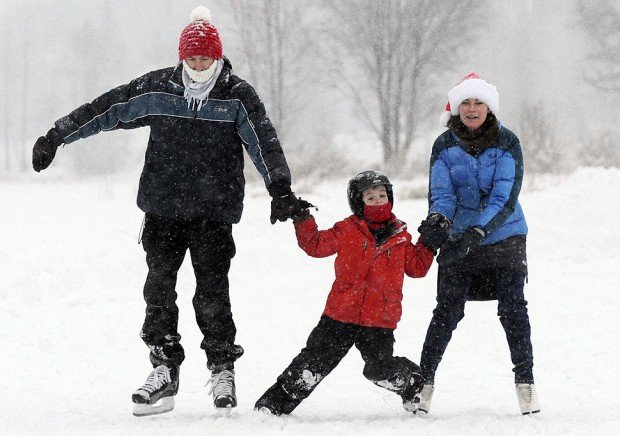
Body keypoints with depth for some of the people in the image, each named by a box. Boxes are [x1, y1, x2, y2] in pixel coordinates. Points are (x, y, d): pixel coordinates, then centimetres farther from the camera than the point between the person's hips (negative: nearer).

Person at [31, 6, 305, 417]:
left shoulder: (238, 95, -1)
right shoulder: (157, 88, 5)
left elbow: (264, 141, -10)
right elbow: (105, 110, 7)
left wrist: (280, 187, -24)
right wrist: (56, 136, 7)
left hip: (214, 212, -3)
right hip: (162, 209, 3)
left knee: (212, 294, -5)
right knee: (158, 289, 0)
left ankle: (223, 369, 12)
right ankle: (165, 371, 8)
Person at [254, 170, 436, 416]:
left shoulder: (400, 237, 9)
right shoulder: (347, 231, 2)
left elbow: (417, 267, 16)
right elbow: (315, 245, 0)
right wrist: (303, 219, -11)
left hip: (380, 320, 1)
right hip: (342, 313, -1)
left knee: (380, 370, -4)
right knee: (315, 360, -3)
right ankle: (276, 402, 7)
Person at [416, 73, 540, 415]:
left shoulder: (506, 143, -8)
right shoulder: (444, 146, -2)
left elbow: (505, 197, -16)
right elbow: (440, 192, -7)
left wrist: (477, 232, -30)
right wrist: (438, 218, -31)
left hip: (503, 236, -1)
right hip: (457, 241, 1)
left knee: (513, 309, -5)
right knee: (447, 312, -4)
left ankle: (525, 379, 6)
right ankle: (424, 380, 6)